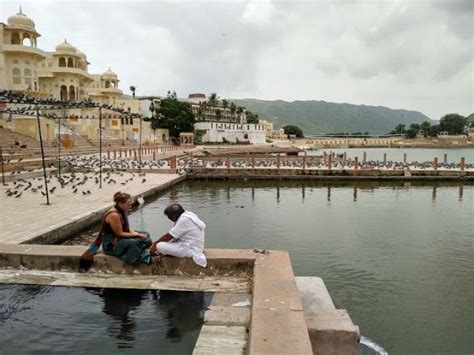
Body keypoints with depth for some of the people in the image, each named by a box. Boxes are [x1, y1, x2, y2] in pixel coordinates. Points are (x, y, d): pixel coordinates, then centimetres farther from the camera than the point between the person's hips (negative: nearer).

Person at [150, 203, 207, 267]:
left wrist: (155, 244, 0)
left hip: (190, 250, -11)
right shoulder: (188, 214, 6)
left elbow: (169, 236, -15)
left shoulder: (184, 220, -22)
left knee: (159, 246, -17)